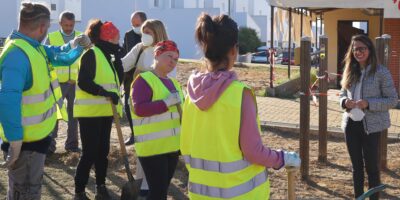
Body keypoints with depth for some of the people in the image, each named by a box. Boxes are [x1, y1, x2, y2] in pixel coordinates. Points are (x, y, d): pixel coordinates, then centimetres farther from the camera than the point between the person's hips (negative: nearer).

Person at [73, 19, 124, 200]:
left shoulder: (106, 55, 14)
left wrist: (117, 56, 0)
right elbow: (83, 82, -22)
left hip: (105, 110, 9)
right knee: (89, 153, -6)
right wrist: (106, 93, -25)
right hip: (90, 111, -9)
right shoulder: (91, 53, -14)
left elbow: (118, 78, 9)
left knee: (102, 151, 13)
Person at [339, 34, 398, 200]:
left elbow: (393, 100, -10)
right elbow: (342, 93, 16)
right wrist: (345, 101, -8)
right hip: (351, 124, 5)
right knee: (356, 165, 15)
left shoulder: (381, 72, -10)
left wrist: (368, 103, -22)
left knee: (371, 166, 2)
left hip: (371, 125, -5)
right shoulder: (349, 71, 6)